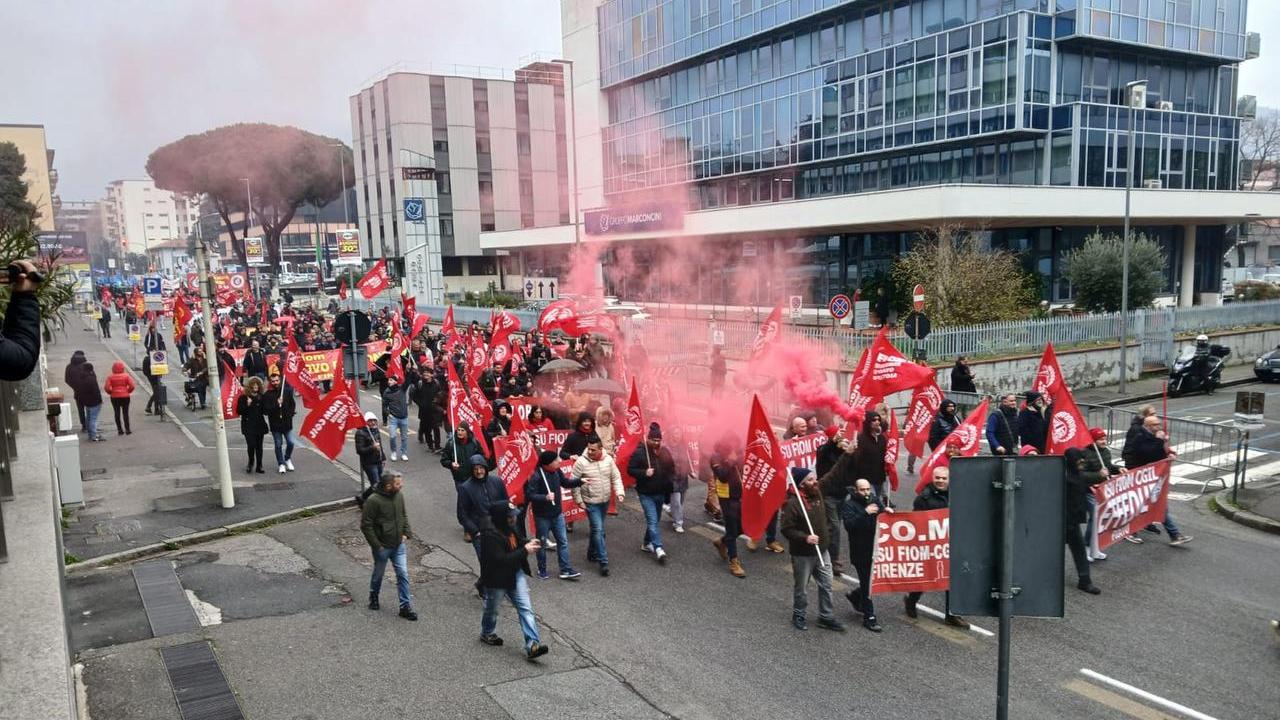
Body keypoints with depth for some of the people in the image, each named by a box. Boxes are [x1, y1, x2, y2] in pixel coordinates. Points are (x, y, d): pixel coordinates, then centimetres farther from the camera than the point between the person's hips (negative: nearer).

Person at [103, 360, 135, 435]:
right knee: (125, 413, 5)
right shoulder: (126, 376, -5)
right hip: (125, 396, 0)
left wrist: (110, 392, 8)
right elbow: (132, 386, -9)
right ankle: (127, 429, 5)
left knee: (117, 413, 8)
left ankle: (120, 430, 8)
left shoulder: (110, 377, -5)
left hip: (114, 397, 0)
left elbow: (107, 387, -11)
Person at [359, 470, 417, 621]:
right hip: (382, 547, -5)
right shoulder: (373, 501, -24)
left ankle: (405, 607, 10)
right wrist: (377, 546, -16)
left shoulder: (399, 496, -4)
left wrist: (406, 533, 4)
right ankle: (374, 597, 45)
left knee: (403, 574, 2)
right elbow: (366, 525, -18)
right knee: (378, 574, 17)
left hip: (399, 545, 5)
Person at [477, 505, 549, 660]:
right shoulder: (490, 535, -30)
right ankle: (486, 634, 47)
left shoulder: (509, 527, -5)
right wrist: (525, 551, -30)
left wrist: (529, 543, -9)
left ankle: (532, 644, -4)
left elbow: (518, 540, 13)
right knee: (491, 608, 19)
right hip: (496, 579, -7)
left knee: (525, 608, -2)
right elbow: (501, 560, -33)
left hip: (515, 573, 7)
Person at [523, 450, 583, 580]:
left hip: (557, 514, 6)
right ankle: (542, 570, 29)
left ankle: (566, 570, 15)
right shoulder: (536, 477, -24)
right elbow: (529, 495, -25)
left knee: (563, 541, 7)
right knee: (542, 544, 11)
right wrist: (545, 497, -36)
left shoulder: (556, 472, -3)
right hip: (542, 516, -6)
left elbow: (566, 482, 13)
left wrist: (580, 481, 0)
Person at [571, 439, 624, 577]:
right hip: (591, 502, -5)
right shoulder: (581, 462, -15)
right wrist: (579, 500, -9)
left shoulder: (608, 460, -4)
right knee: (598, 530, -9)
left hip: (605, 501, 5)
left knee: (598, 529, 18)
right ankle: (603, 562, -5)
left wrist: (620, 492, -10)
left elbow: (616, 477, 3)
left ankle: (592, 553, 38)